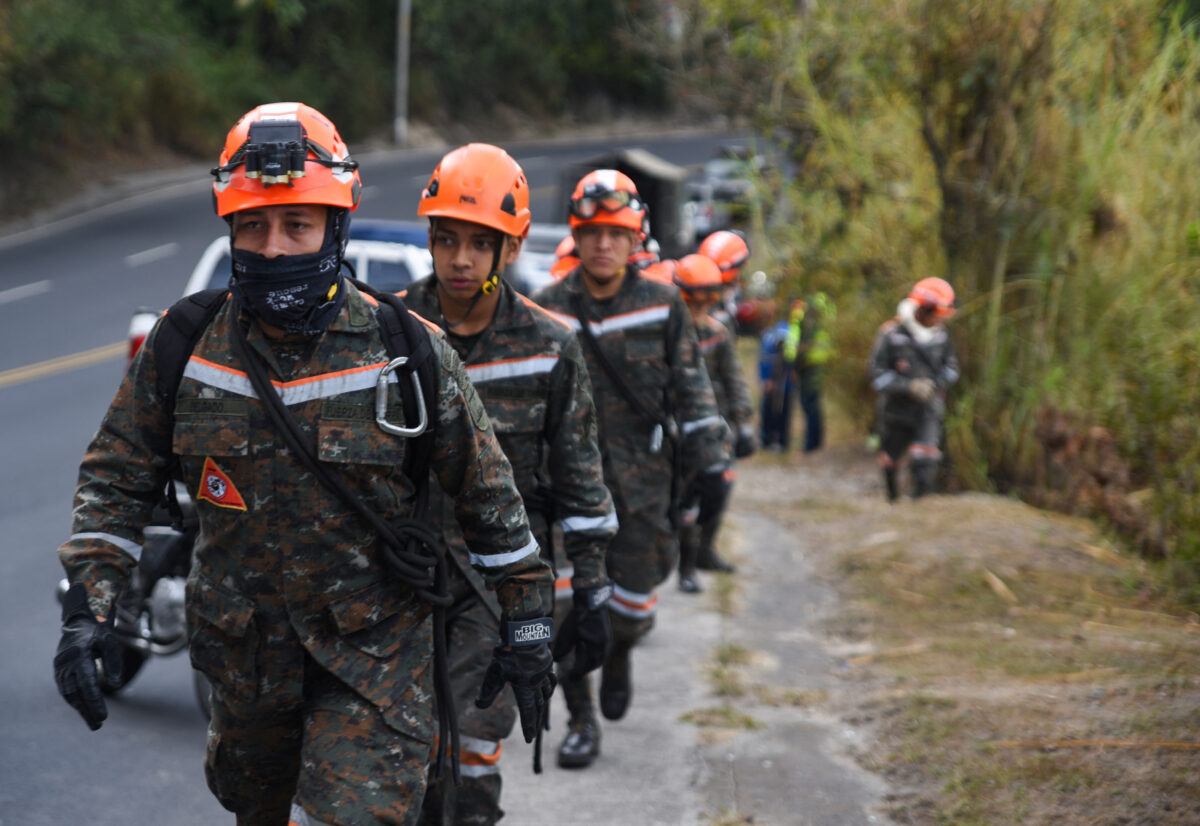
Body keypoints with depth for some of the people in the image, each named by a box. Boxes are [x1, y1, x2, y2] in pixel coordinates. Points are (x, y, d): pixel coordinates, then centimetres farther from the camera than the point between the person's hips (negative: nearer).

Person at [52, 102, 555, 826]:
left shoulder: (408, 353, -10)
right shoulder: (184, 345, -6)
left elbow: (489, 494, -1)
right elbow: (117, 477, 3)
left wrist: (527, 627, 2)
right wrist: (86, 610, -8)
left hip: (376, 652, -3)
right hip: (242, 651, 3)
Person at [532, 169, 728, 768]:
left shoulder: (662, 307, 1)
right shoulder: (548, 310, 1)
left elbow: (691, 390, 7)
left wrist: (708, 461, 3)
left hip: (642, 479, 0)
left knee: (633, 600, 4)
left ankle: (619, 653, 39)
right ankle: (581, 720, 9)